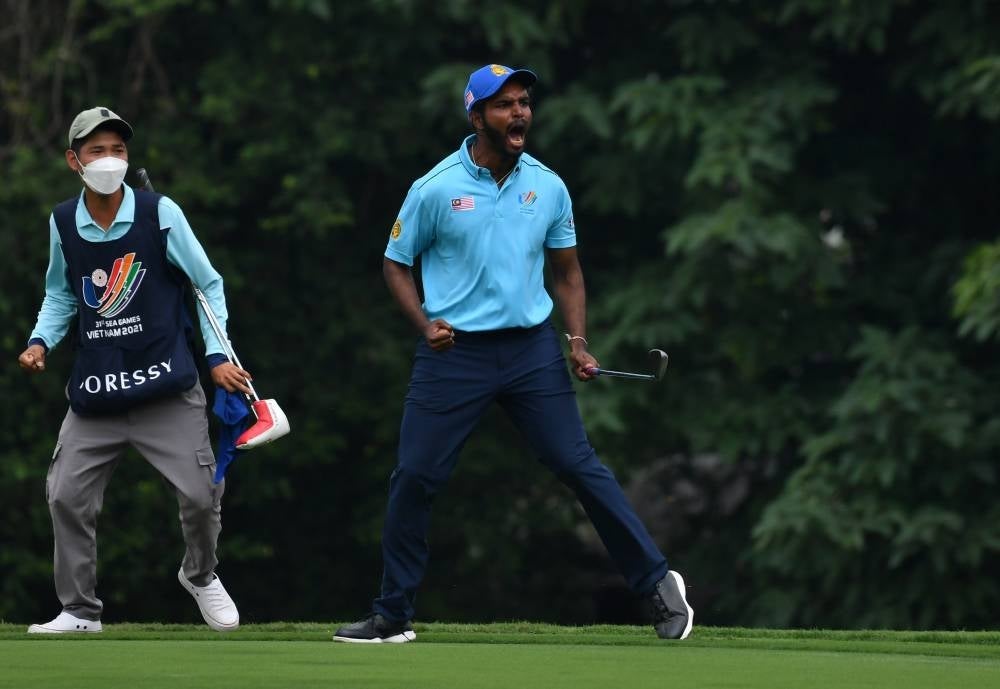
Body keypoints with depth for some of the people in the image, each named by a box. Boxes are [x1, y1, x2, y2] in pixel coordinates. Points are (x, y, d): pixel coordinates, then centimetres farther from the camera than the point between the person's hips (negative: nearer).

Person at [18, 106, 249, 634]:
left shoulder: (160, 213, -6)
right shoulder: (63, 223, 2)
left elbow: (209, 284, 3)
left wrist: (216, 354, -4)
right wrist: (41, 341, 1)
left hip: (166, 383, -2)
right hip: (95, 392, 3)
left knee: (201, 493, -6)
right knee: (66, 497, -2)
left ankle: (200, 575, 25)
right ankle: (80, 610, 13)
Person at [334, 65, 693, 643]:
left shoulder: (548, 187, 3)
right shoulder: (435, 190, -5)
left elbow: (567, 271, 13)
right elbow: (397, 264, 5)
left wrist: (578, 342, 0)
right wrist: (425, 323, -10)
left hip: (533, 349, 1)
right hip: (454, 352, -1)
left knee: (579, 464, -5)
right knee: (414, 477, -3)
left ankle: (658, 584, 4)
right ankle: (394, 616, 10)